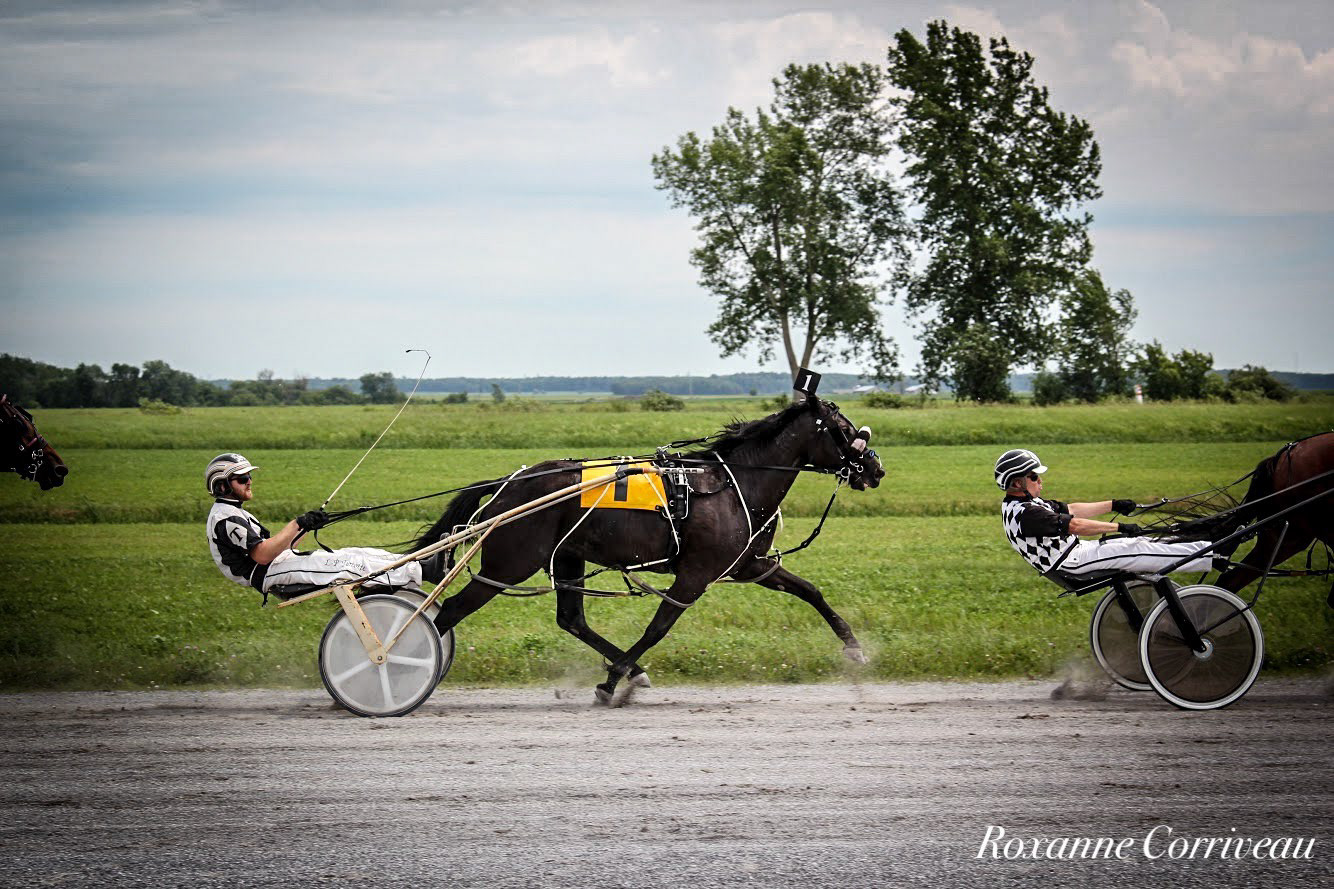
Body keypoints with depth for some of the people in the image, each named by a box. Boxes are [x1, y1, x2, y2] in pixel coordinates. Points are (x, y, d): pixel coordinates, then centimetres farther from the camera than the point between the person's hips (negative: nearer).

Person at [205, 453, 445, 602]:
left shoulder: (234, 514, 24)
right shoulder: (225, 518, -11)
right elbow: (261, 555, -22)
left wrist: (305, 528, 9)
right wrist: (297, 525, -20)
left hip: (282, 565, 10)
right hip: (272, 577, -10)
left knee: (357, 554, -2)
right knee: (346, 564, -20)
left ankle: (422, 563, -8)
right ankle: (422, 572, -22)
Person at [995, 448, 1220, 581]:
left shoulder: (1024, 504, 11)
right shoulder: (1024, 514, -22)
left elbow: (1071, 510, 15)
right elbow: (1075, 526, -24)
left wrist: (1114, 505, 14)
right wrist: (1120, 527, -21)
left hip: (1075, 549, 10)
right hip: (1072, 562, -10)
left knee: (1138, 542, 5)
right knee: (1136, 549, -12)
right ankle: (1214, 558, -10)